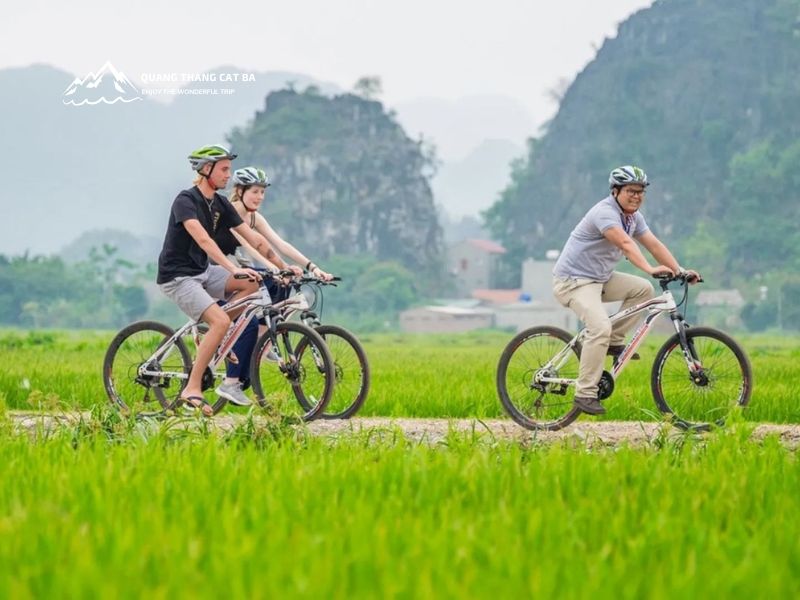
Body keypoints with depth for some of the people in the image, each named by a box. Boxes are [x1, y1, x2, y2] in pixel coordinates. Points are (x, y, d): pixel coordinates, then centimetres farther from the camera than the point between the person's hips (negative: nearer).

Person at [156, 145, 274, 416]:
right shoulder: (186, 200, -17)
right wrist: (233, 268, -41)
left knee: (251, 283, -8)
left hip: (203, 271, 8)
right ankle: (192, 389, -16)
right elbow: (202, 239, -31)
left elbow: (253, 238, 7)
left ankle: (214, 338, 3)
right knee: (221, 322, -23)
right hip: (178, 276, -8)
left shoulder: (220, 204, 7)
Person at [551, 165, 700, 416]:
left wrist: (680, 270, -8)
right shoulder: (605, 213, -22)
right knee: (600, 327, -27)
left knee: (643, 289, 0)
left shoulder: (633, 216, 7)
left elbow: (654, 244, 3)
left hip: (600, 278, 9)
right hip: (574, 280, -9)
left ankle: (615, 341, 8)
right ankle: (585, 394, -22)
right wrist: (650, 269, -49)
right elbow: (625, 244, -37)